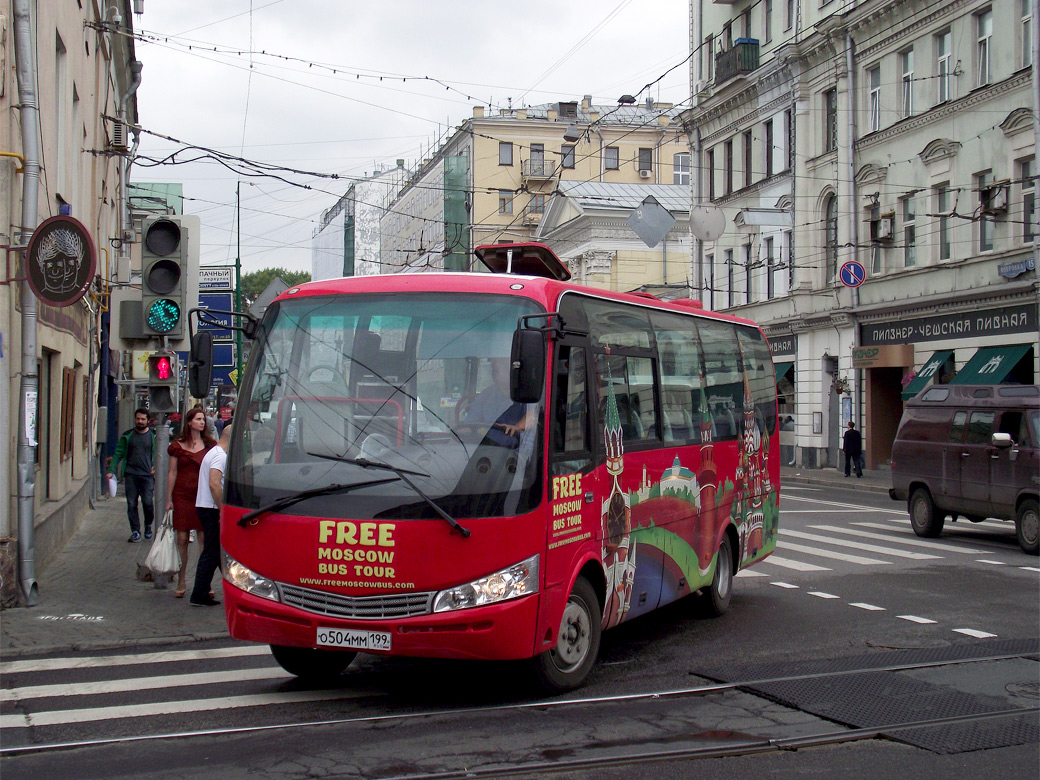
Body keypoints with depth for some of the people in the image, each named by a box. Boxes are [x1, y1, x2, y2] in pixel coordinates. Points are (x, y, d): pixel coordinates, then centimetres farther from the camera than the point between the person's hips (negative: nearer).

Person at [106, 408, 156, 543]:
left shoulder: (154, 436, 7)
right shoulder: (127, 436, 10)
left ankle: (148, 525, 17)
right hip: (130, 475, 2)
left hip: (147, 475, -2)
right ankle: (135, 531, 8)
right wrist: (111, 470, -1)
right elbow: (118, 454, 9)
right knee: (131, 504, 0)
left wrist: (156, 467, -7)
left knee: (148, 502, -9)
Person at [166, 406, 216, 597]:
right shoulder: (178, 446, 6)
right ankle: (181, 583, 10)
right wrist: (169, 499, 2)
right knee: (182, 539, 1)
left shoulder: (210, 445, 8)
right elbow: (172, 473, 6)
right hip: (182, 496, 0)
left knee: (205, 539, -2)